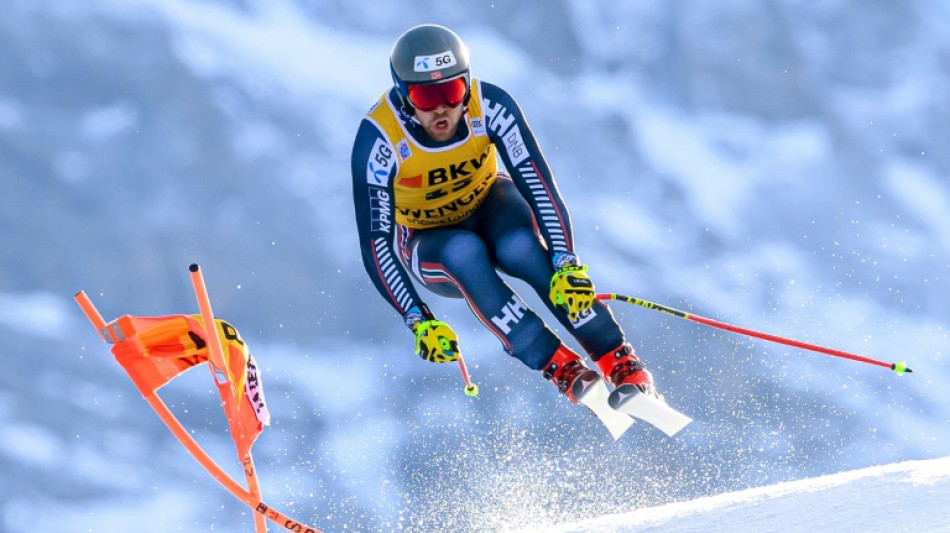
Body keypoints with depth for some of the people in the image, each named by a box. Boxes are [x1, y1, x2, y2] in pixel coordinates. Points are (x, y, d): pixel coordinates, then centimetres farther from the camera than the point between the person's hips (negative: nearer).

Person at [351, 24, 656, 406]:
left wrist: (566, 264, -40)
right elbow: (375, 242, -29)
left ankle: (620, 362, -29)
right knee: (464, 251, -36)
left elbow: (539, 185, -27)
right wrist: (419, 321, -38)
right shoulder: (378, 139, -30)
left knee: (519, 246, -33)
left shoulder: (490, 106, -27)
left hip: (489, 204, 1)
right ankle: (558, 366, -34)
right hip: (429, 241, -1)